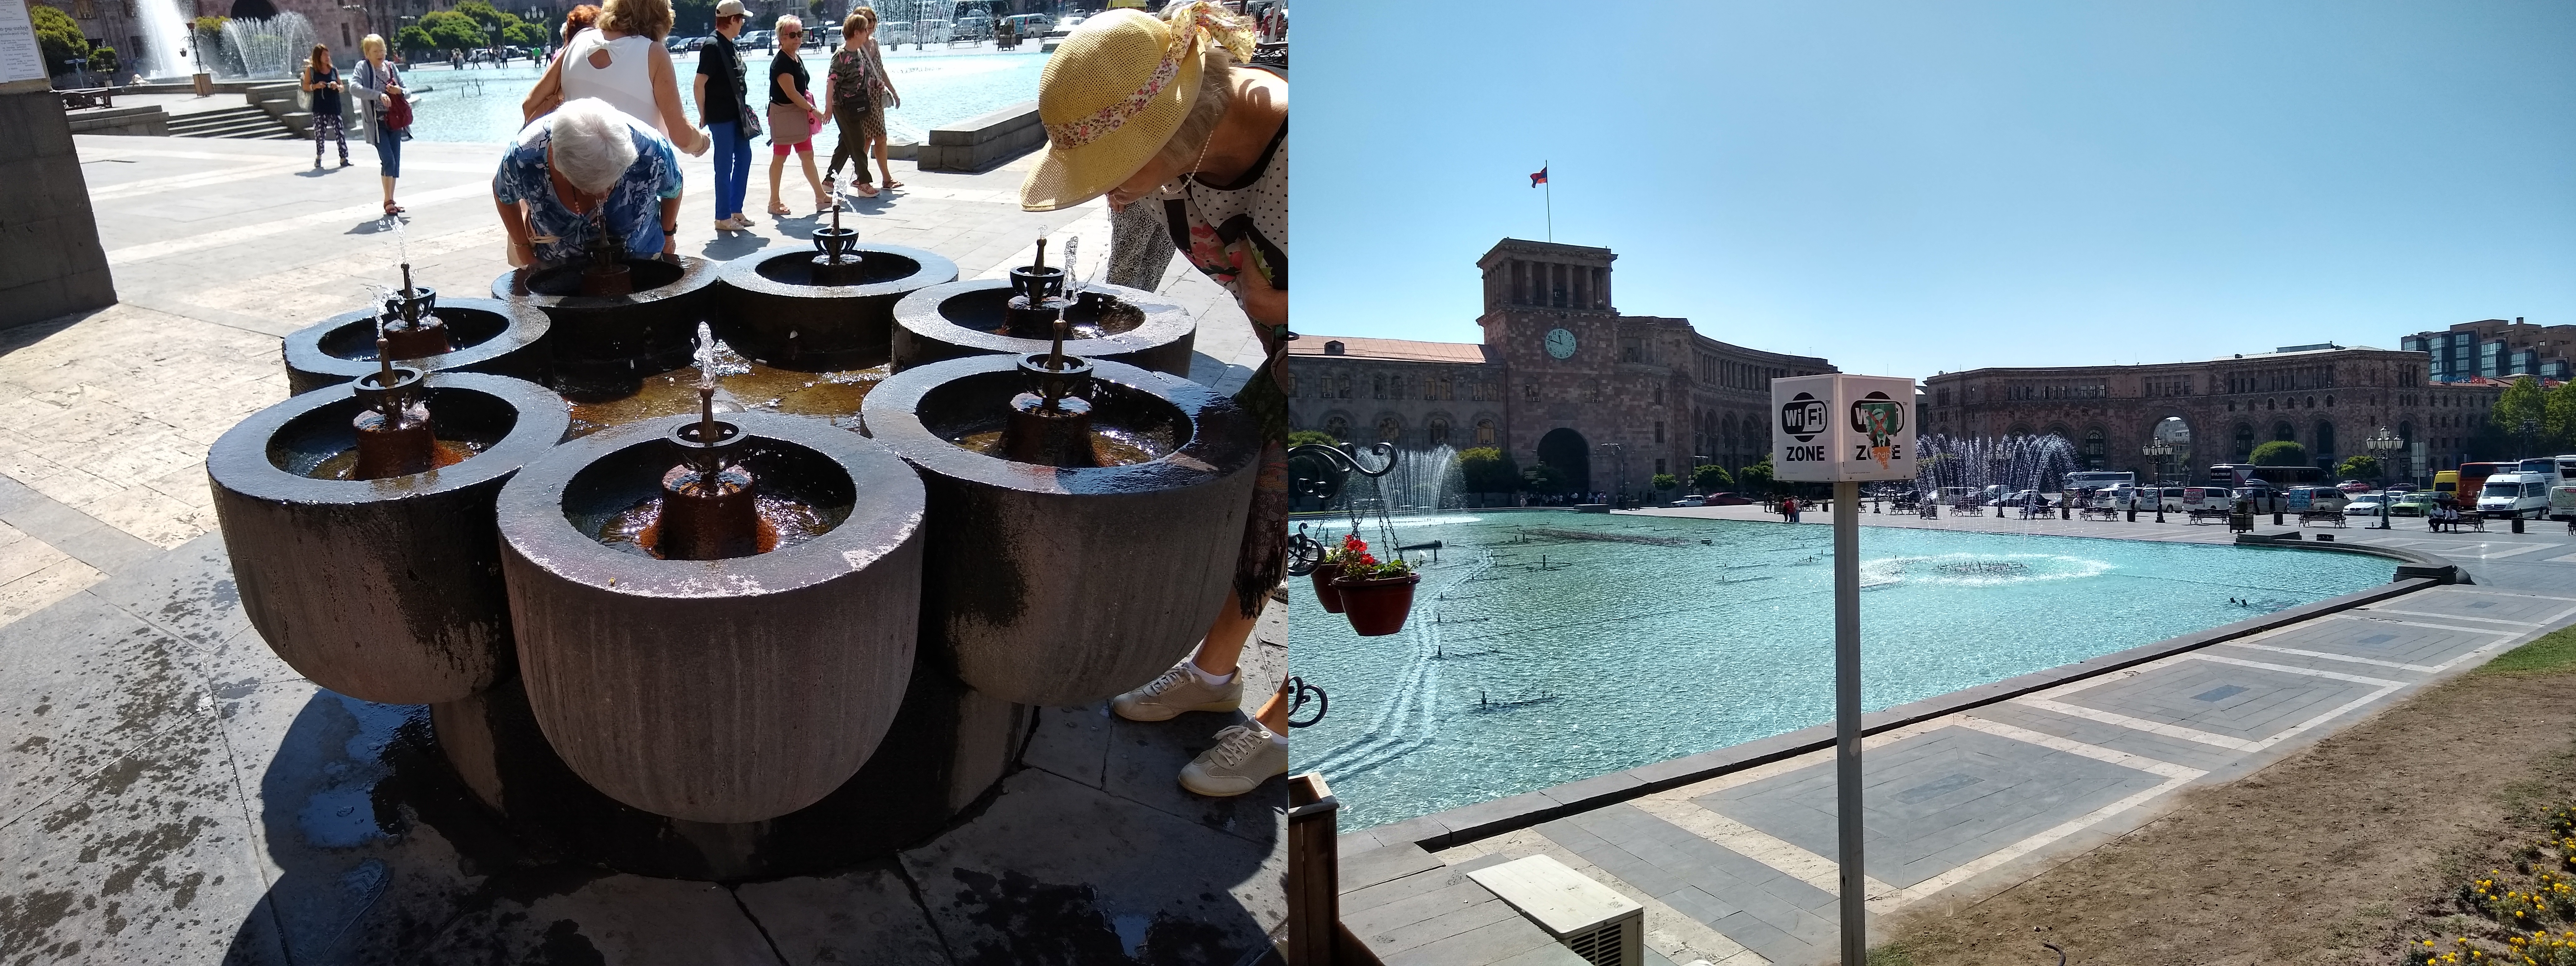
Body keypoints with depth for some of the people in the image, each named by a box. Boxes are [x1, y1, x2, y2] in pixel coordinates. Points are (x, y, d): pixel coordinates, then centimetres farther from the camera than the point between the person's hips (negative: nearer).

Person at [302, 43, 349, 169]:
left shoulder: (334, 70, 10)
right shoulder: (311, 70, 3)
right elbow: (305, 87, 3)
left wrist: (337, 87, -8)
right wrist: (316, 86, -15)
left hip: (335, 107, 2)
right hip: (320, 108, -2)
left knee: (340, 131, -6)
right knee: (320, 133, 3)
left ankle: (344, 158, -5)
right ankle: (319, 157, 15)